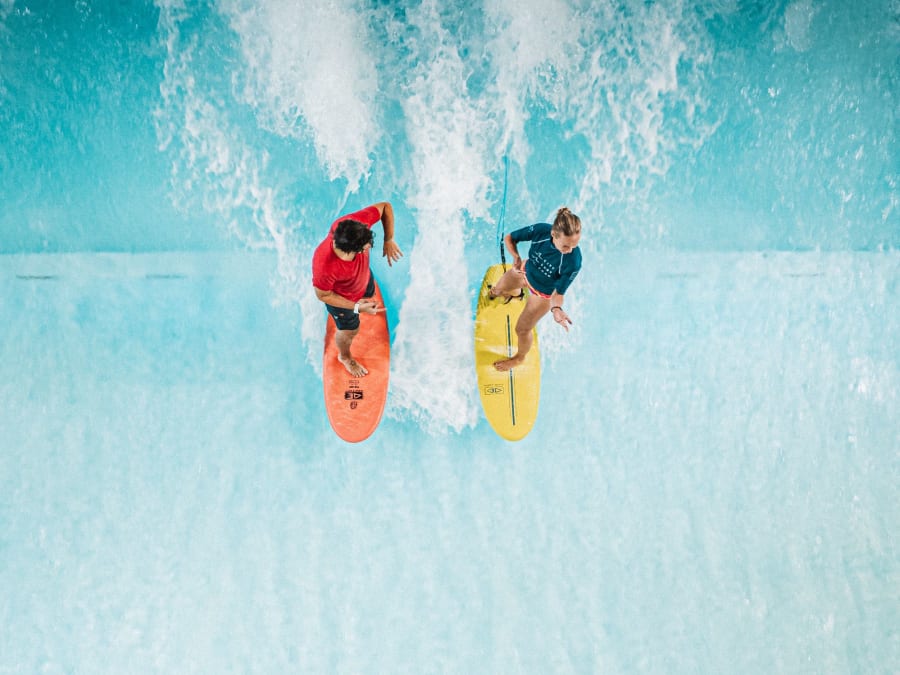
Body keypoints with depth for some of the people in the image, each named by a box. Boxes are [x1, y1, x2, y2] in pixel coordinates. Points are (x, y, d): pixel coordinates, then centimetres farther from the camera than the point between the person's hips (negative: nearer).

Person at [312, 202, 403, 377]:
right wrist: (357, 307, -29)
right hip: (342, 298, -4)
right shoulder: (325, 267, -49)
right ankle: (345, 356, 61)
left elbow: (385, 206, -22)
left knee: (370, 294, 38)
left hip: (364, 278, 4)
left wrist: (388, 240, -24)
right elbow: (323, 295, -27)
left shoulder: (355, 224, -40)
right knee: (349, 330, 26)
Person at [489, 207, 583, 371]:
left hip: (543, 294, -4)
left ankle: (519, 358, 51)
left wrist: (556, 308, -51)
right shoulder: (541, 230, -37)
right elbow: (509, 238, -19)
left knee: (522, 329, 14)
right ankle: (515, 292, 74)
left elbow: (559, 292, -30)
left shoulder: (573, 262, -43)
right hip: (526, 271, 4)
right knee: (498, 289, 33)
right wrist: (516, 257, -36)